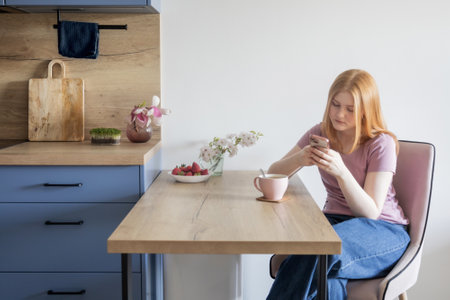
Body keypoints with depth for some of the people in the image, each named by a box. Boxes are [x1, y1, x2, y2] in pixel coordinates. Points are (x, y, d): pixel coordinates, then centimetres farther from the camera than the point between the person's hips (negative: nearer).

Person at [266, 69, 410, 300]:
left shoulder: (382, 144, -10)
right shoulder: (321, 133, 3)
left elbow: (371, 213, -14)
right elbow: (274, 174, 5)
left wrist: (341, 171, -30)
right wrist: (299, 159, -18)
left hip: (383, 229, -3)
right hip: (335, 219, 3)